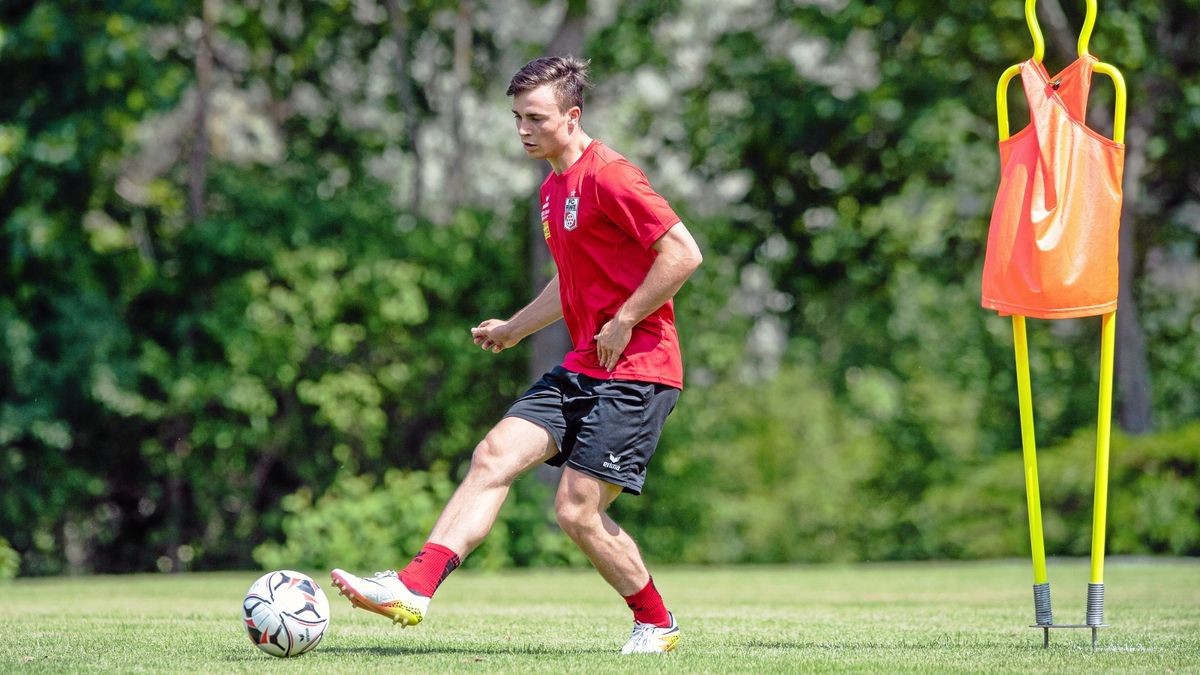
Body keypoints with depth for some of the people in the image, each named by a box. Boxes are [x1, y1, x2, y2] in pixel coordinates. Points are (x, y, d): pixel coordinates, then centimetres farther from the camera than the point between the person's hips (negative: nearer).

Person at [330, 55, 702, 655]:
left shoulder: (608, 178, -14)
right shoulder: (553, 189, 17)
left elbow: (683, 253, -19)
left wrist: (624, 322, -17)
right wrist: (514, 329, 30)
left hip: (636, 370, -9)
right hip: (582, 368, 9)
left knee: (577, 511, -10)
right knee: (494, 455, -8)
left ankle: (656, 625, 12)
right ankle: (414, 588, -16)